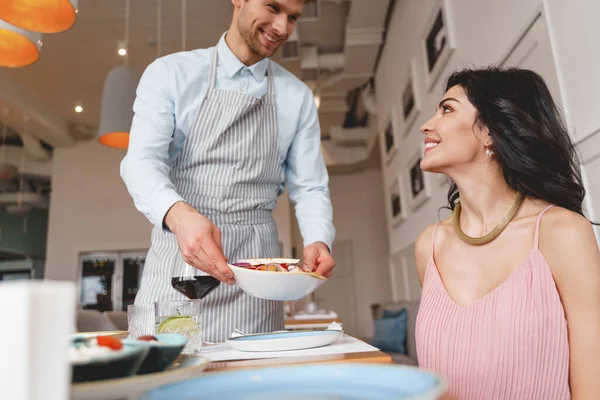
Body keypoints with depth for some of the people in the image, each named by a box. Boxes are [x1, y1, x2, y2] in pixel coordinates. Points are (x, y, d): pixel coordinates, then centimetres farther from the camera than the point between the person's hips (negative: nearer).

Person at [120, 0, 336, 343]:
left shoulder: (298, 97, 8)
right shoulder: (170, 73, 3)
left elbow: (310, 188, 6)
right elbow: (142, 160, -9)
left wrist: (318, 241, -14)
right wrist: (178, 214, -30)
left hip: (253, 266, 2)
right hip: (177, 261, -1)